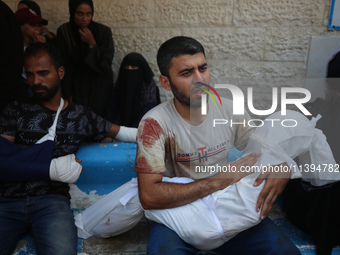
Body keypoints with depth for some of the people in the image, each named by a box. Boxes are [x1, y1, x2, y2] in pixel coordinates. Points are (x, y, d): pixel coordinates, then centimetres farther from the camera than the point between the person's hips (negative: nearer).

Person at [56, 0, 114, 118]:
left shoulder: (104, 31, -17)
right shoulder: (63, 31, -11)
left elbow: (105, 66, -17)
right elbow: (66, 65, -5)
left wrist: (92, 43, -28)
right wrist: (68, 94, -3)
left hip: (100, 84, -1)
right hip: (78, 84, 2)